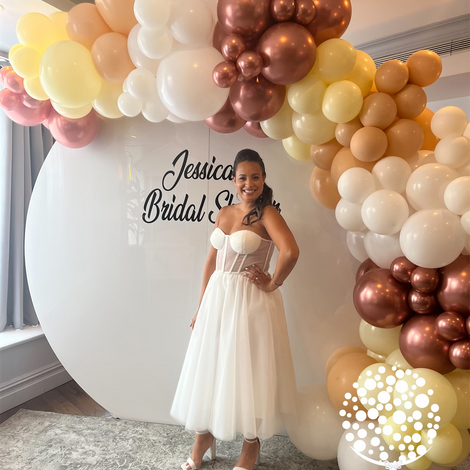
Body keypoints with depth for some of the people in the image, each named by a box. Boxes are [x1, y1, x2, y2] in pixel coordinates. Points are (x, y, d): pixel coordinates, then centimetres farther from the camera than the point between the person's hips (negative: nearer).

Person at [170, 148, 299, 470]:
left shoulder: (267, 214, -11)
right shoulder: (224, 214, 8)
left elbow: (290, 251, -28)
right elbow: (212, 263, 10)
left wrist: (273, 283, -15)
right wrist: (201, 307, 10)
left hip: (250, 302, -6)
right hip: (217, 299, 6)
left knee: (247, 370, 7)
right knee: (208, 368, 13)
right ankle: (204, 440, 35)